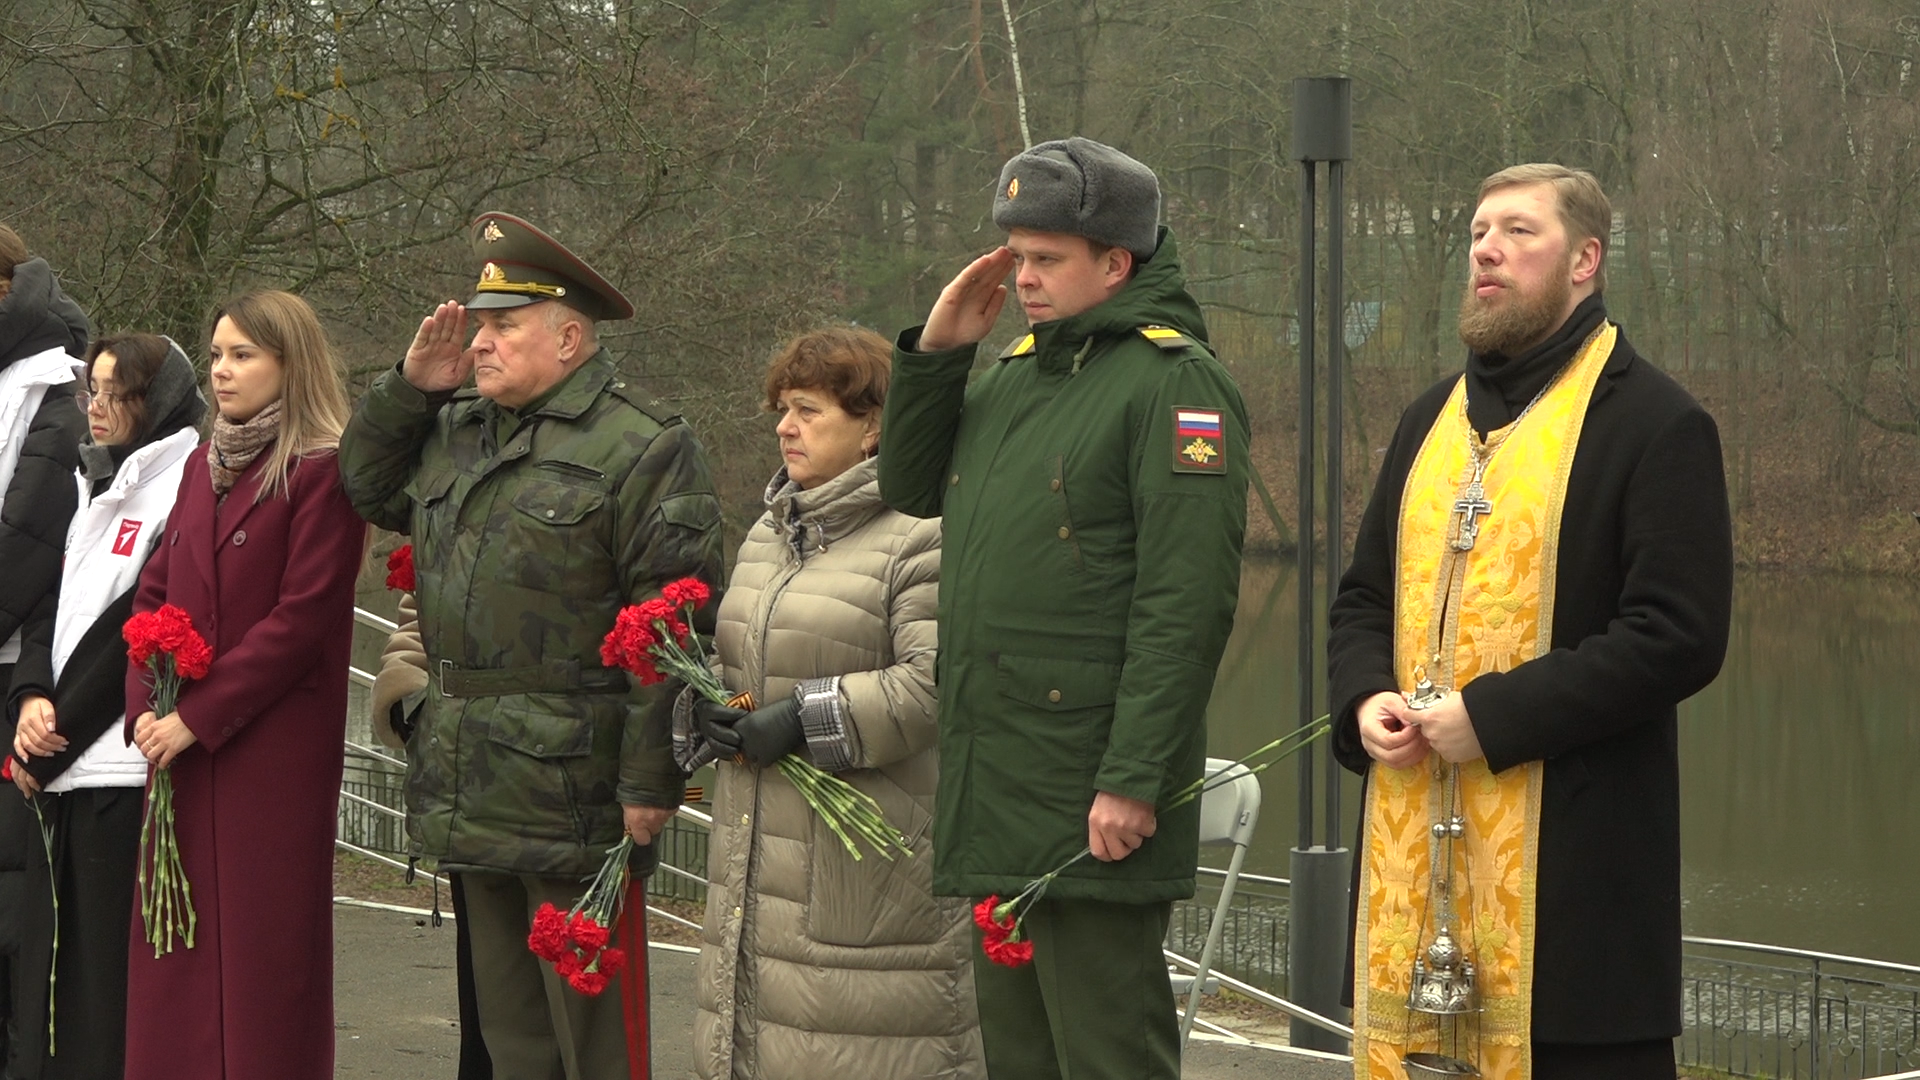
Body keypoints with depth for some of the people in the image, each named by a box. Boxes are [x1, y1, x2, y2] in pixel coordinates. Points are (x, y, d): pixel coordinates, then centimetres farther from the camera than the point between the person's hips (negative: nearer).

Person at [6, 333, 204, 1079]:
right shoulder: (95, 488, 20)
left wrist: (61, 726, -10)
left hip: (124, 770, -8)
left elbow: (136, 629, -13)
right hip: (63, 770, 8)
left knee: (110, 977, -6)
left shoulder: (180, 491, -8)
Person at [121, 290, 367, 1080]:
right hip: (180, 748, 7)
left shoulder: (322, 473, -8)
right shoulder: (203, 465, 16)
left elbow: (301, 621, -14)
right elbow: (156, 589, 14)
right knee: (174, 944, 6)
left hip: (273, 748, -7)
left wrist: (198, 716, -13)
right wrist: (145, 705, -1)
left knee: (262, 948, -3)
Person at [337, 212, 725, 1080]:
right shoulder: (454, 431, 14)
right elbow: (367, 487, 29)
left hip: (573, 793, -8)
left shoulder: (642, 448, -11)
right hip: (472, 800, 8)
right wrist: (409, 387, 11)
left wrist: (651, 781, -20)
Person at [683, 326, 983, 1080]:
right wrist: (710, 708, 2)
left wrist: (803, 722, -19)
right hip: (759, 848, 8)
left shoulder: (921, 539, -11)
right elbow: (736, 655, 25)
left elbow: (935, 681, -20)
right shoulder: (768, 533, 17)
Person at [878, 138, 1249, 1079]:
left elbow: (1185, 602, -17)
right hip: (996, 798, 9)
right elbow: (910, 488, 24)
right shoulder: (1011, 373, 17)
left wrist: (1133, 781, -22)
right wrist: (933, 352, 9)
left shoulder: (1173, 381, -11)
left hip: (1093, 807, -9)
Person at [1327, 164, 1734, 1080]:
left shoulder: (1655, 423, -4)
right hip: (1411, 831, 7)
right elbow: (1363, 599, 24)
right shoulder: (1433, 420, 19)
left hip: (1570, 851, -6)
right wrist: (1364, 700, 1)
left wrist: (1493, 716, -16)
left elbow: (1679, 635, -13)